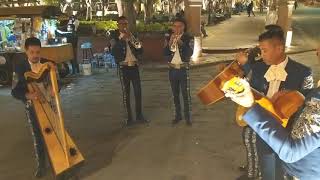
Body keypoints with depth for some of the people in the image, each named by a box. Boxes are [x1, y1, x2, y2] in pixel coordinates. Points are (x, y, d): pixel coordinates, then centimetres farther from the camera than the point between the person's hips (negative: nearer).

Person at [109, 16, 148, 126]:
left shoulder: (132, 35, 10)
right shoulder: (114, 36, 0)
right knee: (126, 93, 3)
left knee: (138, 91, 4)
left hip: (134, 66, 3)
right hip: (123, 67, -3)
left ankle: (139, 115, 16)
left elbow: (140, 51, 3)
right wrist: (122, 38, -21)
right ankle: (129, 117, 12)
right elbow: (113, 51, -16)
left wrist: (131, 39, -12)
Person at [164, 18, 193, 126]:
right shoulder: (168, 38, 6)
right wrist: (170, 43, -17)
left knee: (186, 94, -2)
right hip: (172, 69, 3)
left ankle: (188, 117, 8)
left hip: (183, 69, -3)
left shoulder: (188, 38, -2)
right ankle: (178, 115, 24)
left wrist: (180, 42, -22)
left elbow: (190, 53, -15)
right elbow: (164, 53, -4)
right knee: (175, 94, 12)